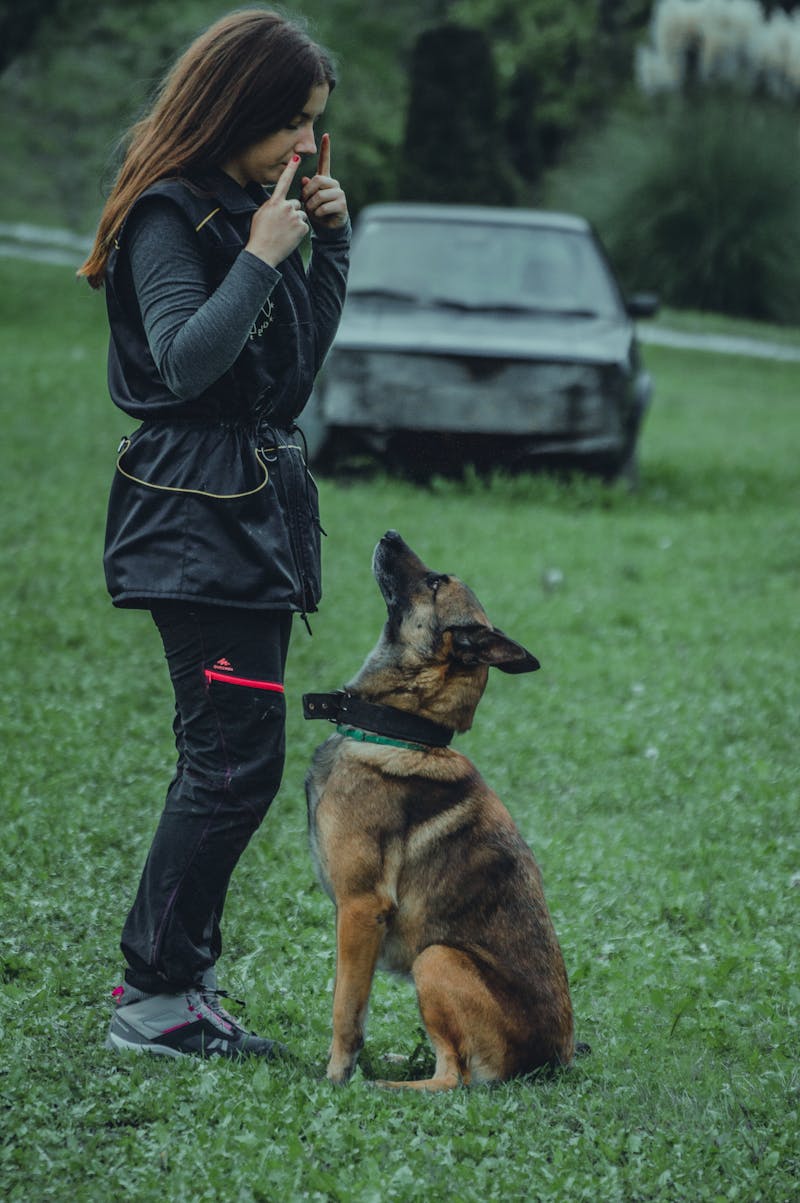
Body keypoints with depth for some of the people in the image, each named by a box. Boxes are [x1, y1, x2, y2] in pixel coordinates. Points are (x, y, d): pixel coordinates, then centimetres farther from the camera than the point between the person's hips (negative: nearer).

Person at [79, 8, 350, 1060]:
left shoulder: (254, 204, 15)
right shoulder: (170, 216, -12)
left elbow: (303, 351, 20)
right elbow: (185, 360, -22)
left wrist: (330, 239, 8)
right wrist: (262, 254, -19)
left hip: (261, 503, 9)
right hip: (198, 511, -9)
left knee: (223, 761, 10)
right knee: (238, 758, -11)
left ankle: (177, 983, 15)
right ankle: (154, 999, -4)